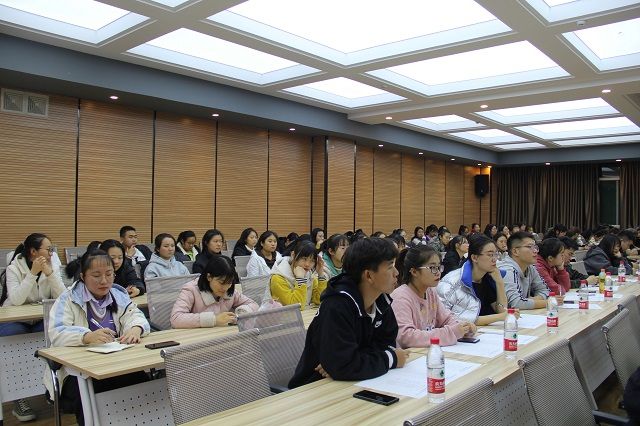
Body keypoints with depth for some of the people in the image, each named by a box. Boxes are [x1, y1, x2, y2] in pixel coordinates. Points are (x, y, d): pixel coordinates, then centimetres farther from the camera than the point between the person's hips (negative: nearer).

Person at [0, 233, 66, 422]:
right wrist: (33, 273, -31)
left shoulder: (53, 266, -3)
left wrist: (49, 273, -24)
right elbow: (16, 300, -26)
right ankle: (18, 398, -17)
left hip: (41, 320, 3)